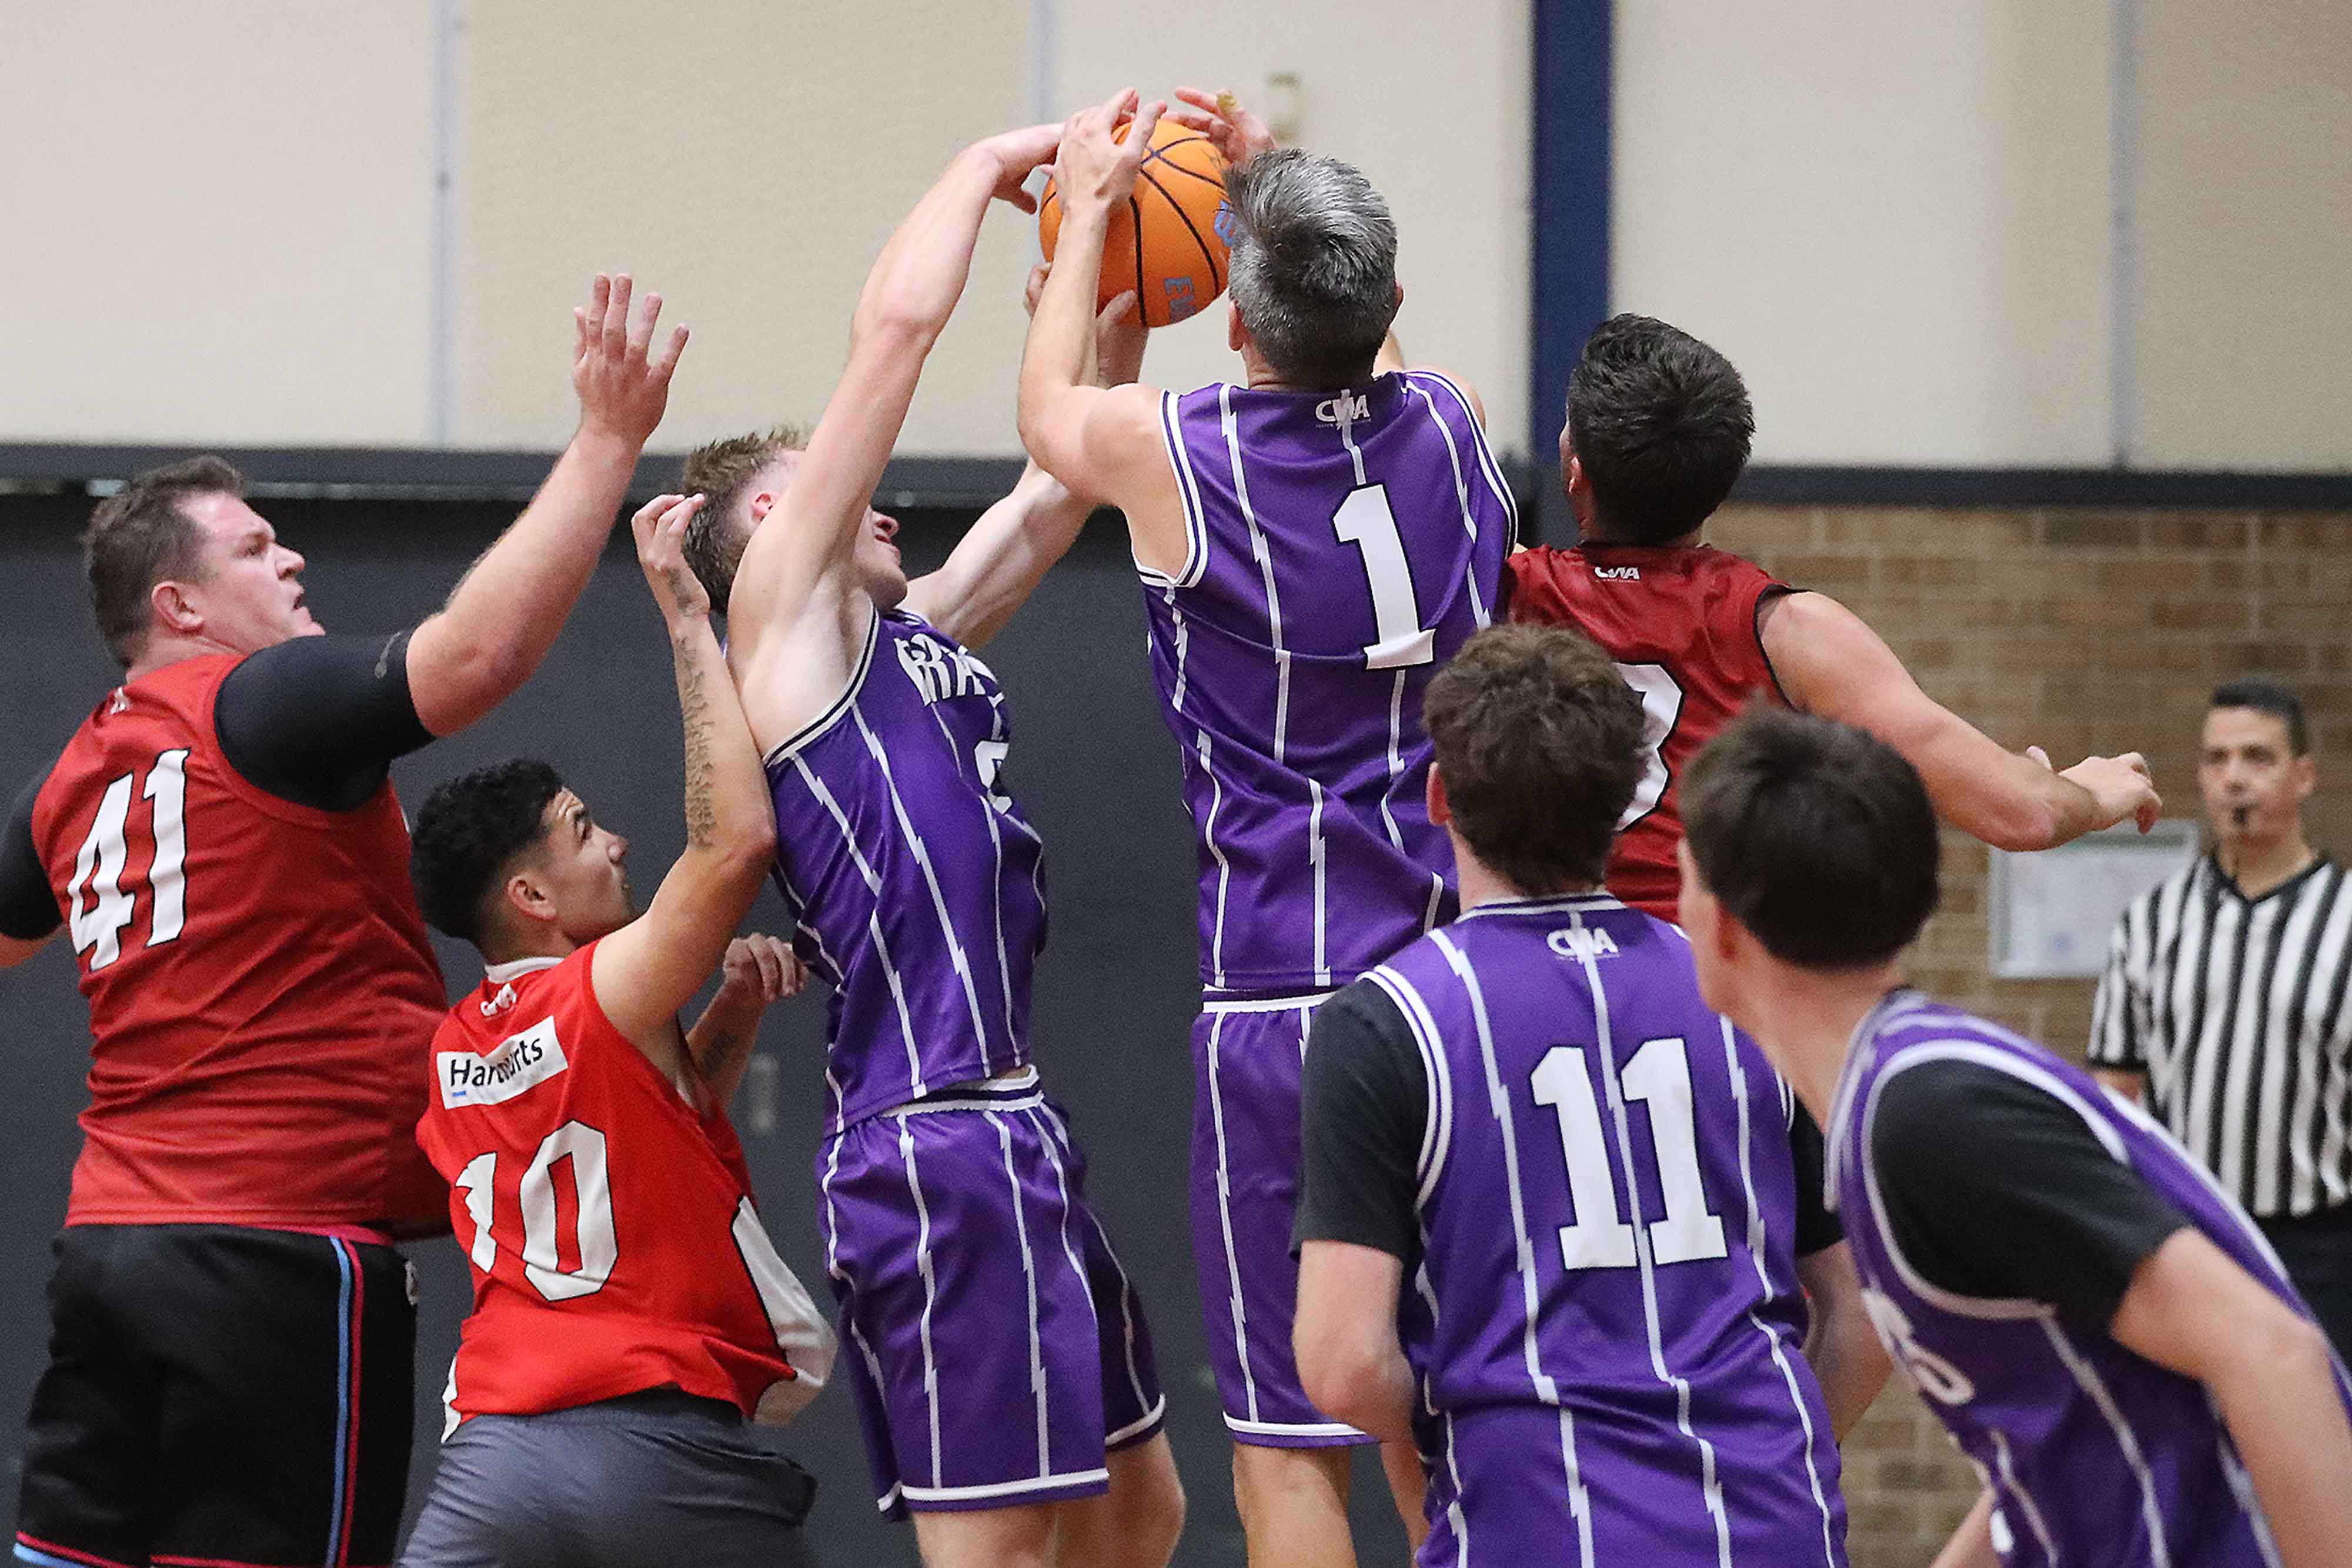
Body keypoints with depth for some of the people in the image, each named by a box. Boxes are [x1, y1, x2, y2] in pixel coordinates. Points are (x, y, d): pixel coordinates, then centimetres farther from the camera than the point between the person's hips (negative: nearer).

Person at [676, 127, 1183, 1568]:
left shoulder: (911, 637, 22)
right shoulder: (783, 604, -1)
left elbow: (1060, 486, 31)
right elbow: (897, 323, -6)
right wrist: (991, 164, 6)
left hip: (1009, 1123, 10)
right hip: (939, 1138, -10)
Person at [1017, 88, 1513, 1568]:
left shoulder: (1173, 453, -7)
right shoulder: (1450, 428, 3)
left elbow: (1049, 408, 19)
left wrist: (1089, 205, 32)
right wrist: (1278, 178, 39)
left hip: (1281, 1001, -4)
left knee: (1291, 1442, -2)